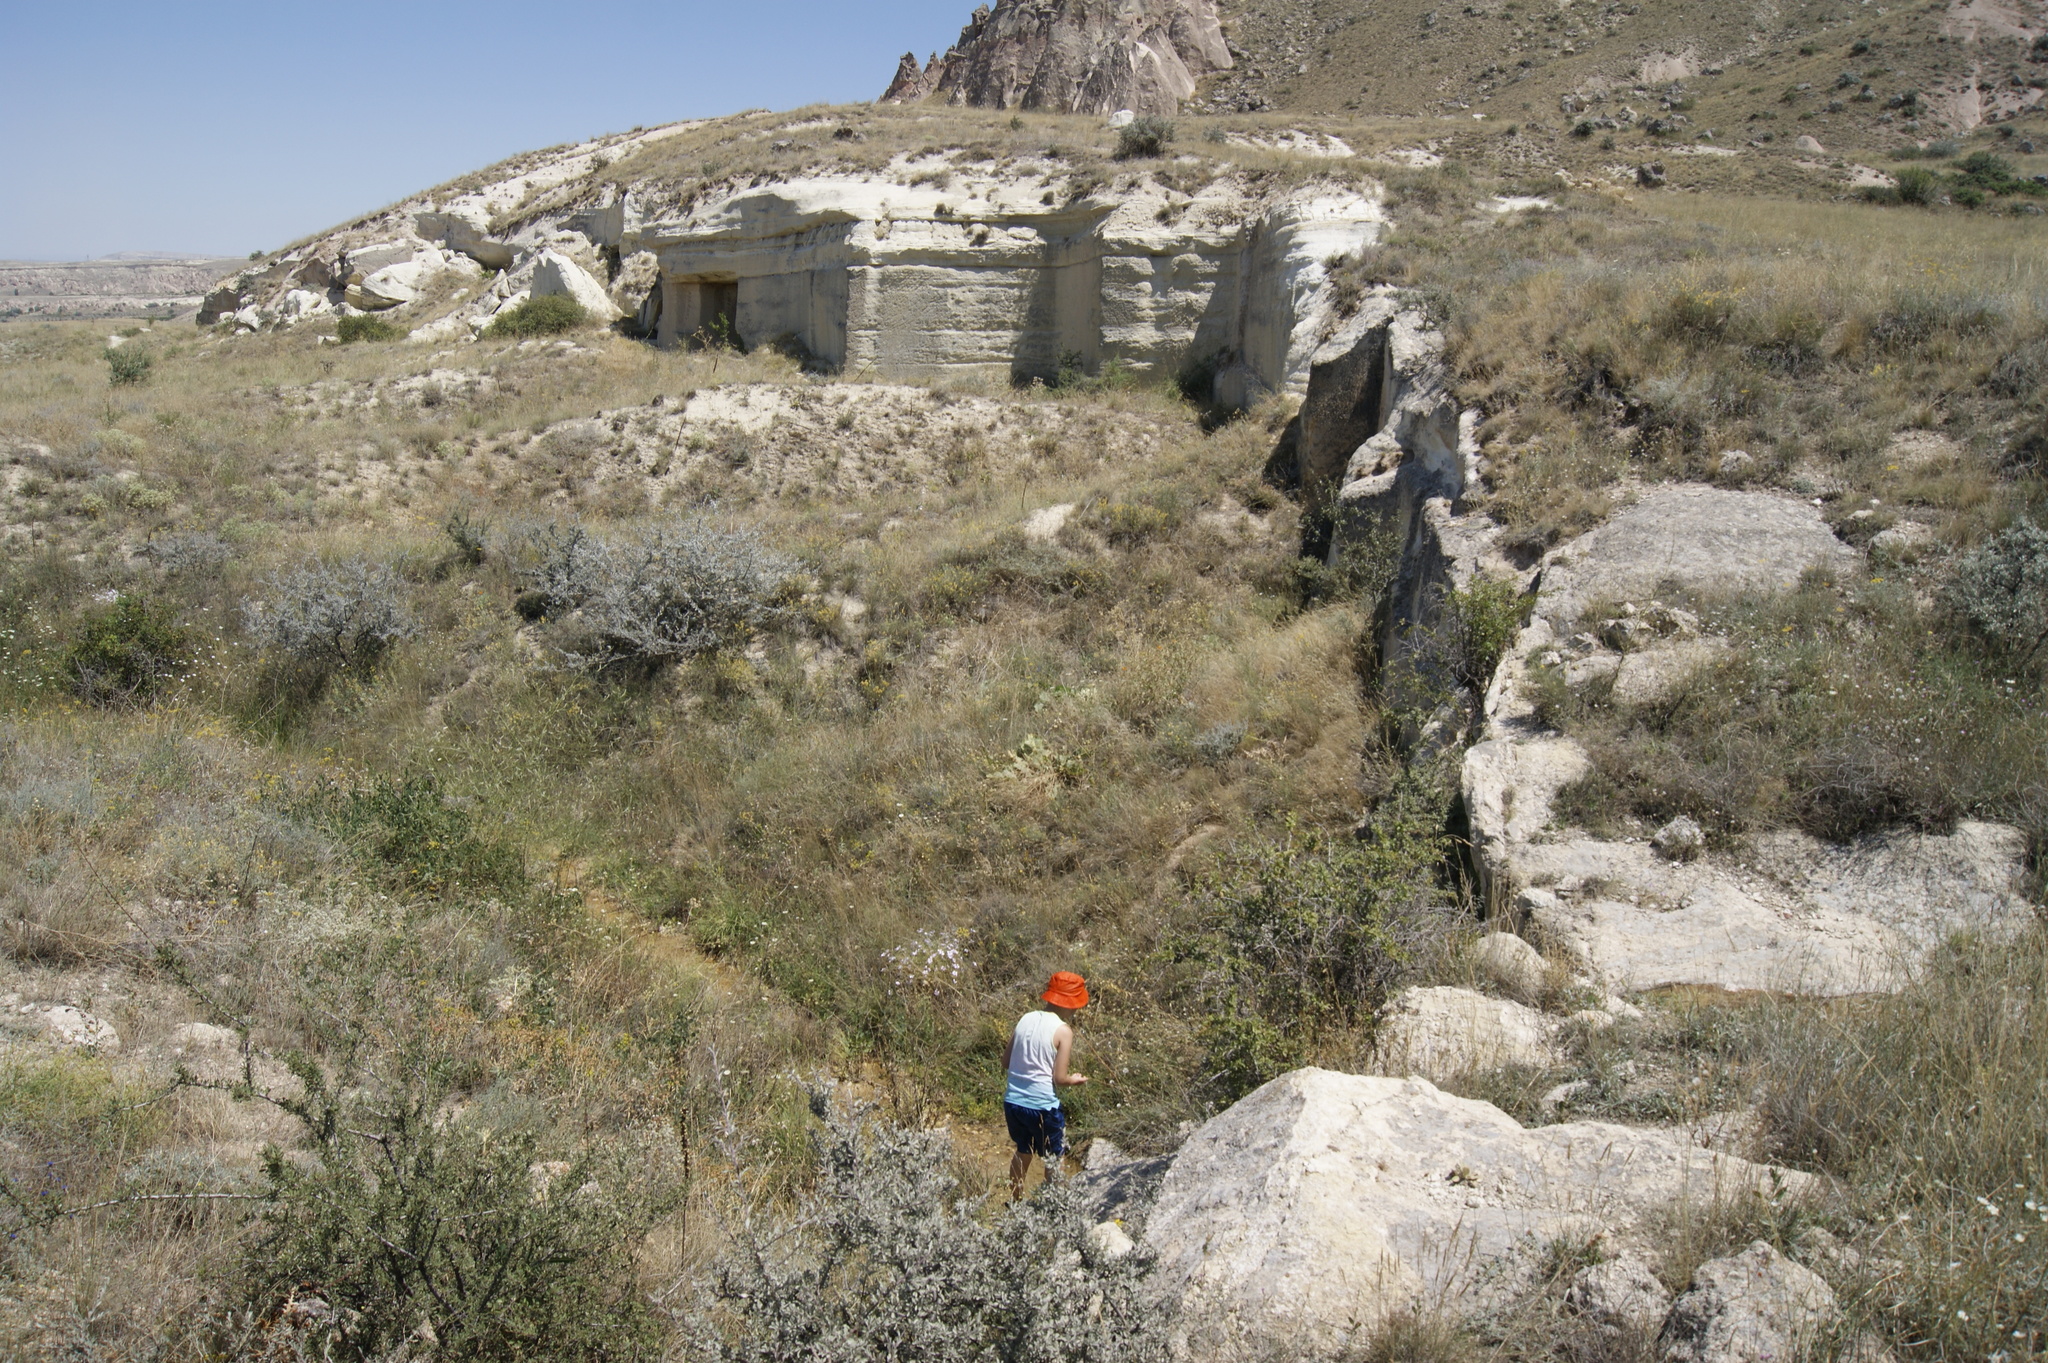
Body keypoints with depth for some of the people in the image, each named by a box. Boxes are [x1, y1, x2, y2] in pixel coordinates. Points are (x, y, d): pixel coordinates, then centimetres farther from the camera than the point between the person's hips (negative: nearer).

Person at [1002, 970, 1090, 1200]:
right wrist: (1075, 1080, 5)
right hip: (1042, 1106, -6)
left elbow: (1005, 1061, 9)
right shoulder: (1063, 1030, -13)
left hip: (1012, 1101, 6)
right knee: (1053, 1158, 16)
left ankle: (1015, 1201, 38)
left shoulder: (1026, 1019, 3)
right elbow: (1059, 1078, -15)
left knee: (1023, 1151, 27)